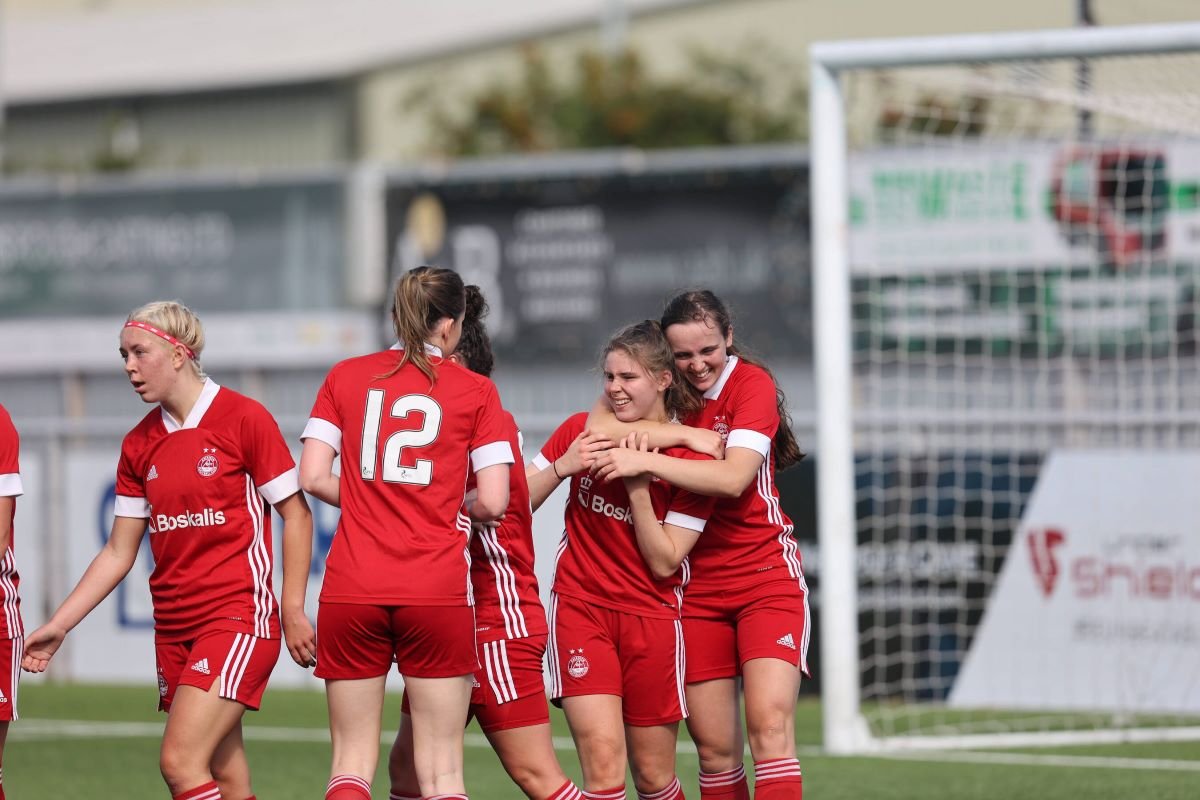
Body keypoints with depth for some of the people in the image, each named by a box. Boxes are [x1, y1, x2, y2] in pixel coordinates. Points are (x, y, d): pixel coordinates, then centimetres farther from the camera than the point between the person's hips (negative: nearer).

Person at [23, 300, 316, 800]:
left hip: (239, 617, -6)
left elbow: (296, 515, -5)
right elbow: (119, 552, 14)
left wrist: (293, 610, -10)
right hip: (173, 625, 6)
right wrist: (58, 626, 8)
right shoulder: (139, 445, 9)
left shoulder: (243, 418, -7)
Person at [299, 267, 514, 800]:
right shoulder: (475, 391, 3)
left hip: (352, 591, 2)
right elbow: (494, 502, -3)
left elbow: (313, 477, 2)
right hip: (437, 591, -2)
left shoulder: (346, 376, 8)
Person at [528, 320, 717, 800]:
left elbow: (664, 563, -9)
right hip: (581, 607, 0)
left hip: (651, 616, 0)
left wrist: (638, 488, -19)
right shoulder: (582, 432, 0)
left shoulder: (692, 457, -6)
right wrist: (562, 466, -12)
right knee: (603, 760, -17)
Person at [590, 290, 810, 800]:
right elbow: (598, 422, -2)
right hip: (698, 585, 4)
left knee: (770, 725, -19)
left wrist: (646, 461, -27)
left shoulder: (751, 384, -9)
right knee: (714, 749, 0)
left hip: (767, 578, -4)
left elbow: (734, 477, -21)